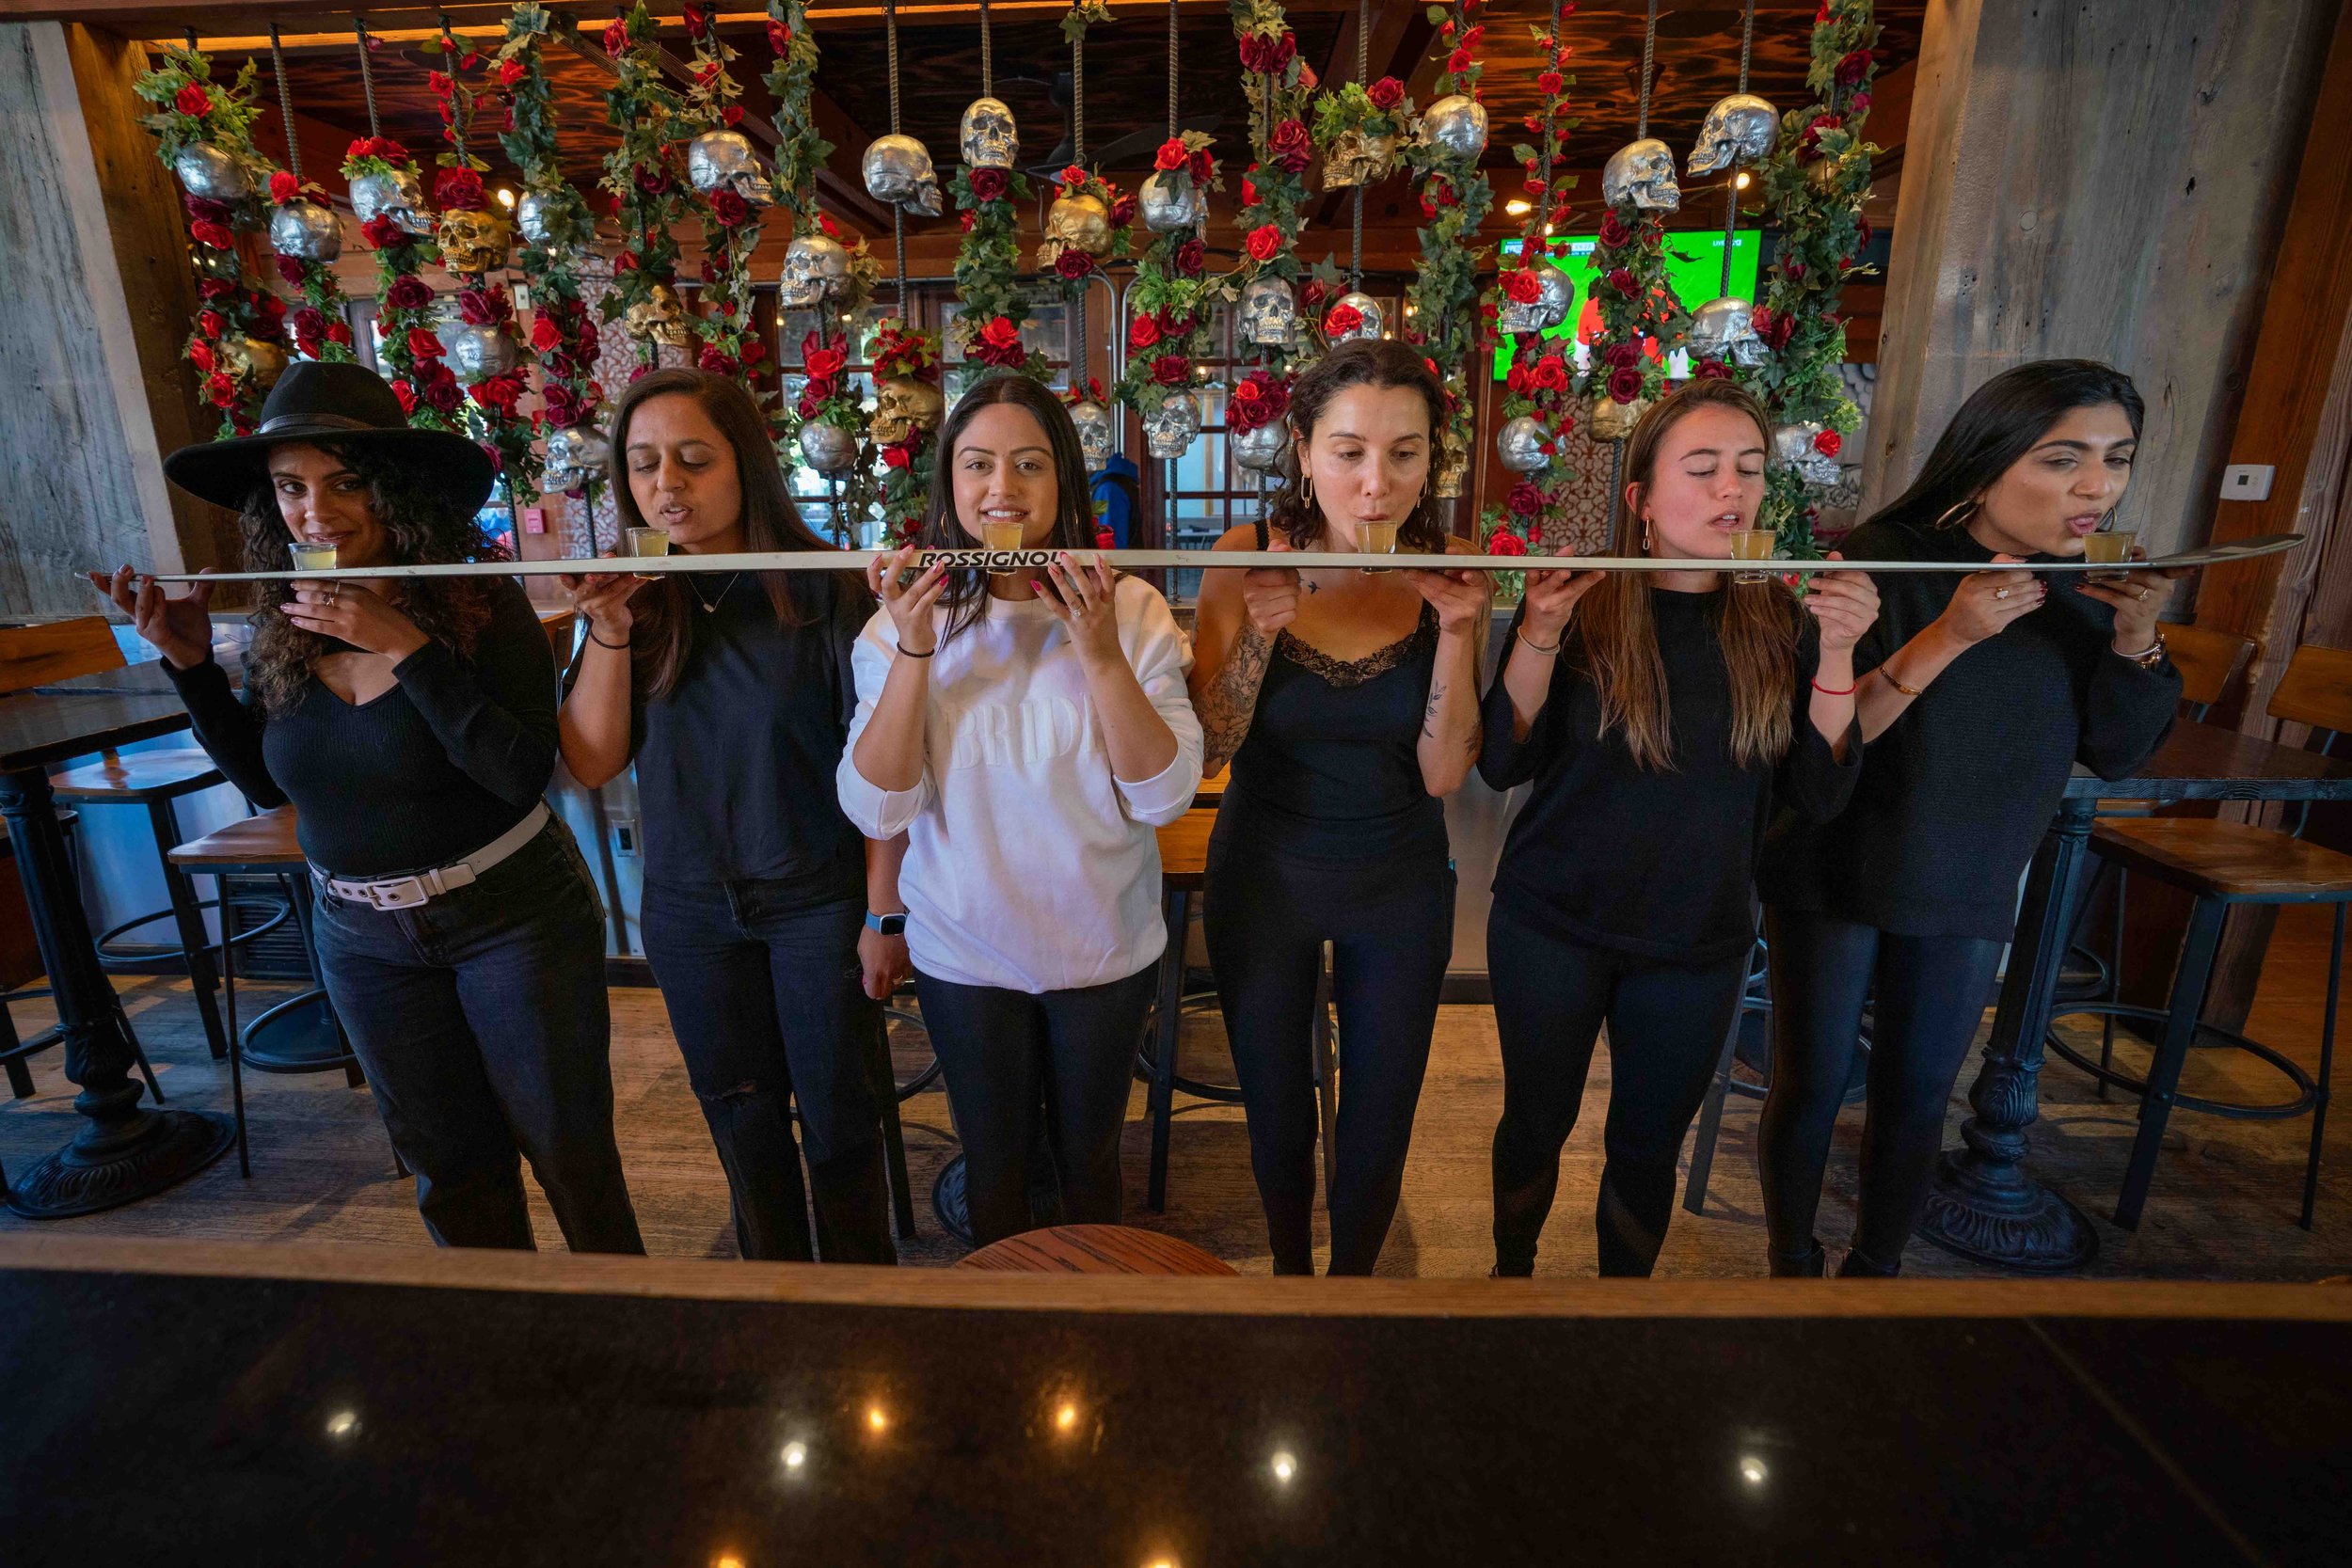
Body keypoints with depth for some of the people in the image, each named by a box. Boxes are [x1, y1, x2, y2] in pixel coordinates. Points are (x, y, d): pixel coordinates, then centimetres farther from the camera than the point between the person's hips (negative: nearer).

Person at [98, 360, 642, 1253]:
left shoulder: (480, 603, -16)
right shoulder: (282, 621, -2)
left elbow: (525, 773, -26)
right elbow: (267, 782, 9)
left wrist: (405, 649, -30)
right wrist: (190, 663, -3)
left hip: (512, 917, -5)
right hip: (363, 936, 5)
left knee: (565, 1147, 8)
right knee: (450, 1165, 18)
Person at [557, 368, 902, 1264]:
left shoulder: (823, 591, -13)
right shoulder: (634, 599, 0)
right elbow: (592, 763, -4)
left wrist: (883, 914, -12)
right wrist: (609, 630, -16)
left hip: (819, 902, -4)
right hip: (689, 911, 4)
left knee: (836, 1115, 11)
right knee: (742, 1118, 18)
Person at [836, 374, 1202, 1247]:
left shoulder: (1130, 611, -11)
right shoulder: (906, 618, -8)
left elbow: (1165, 797, -16)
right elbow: (876, 811, -15)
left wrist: (1101, 655, -27)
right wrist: (914, 650, -24)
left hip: (1103, 947, 0)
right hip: (962, 952, 1)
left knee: (1089, 1156, 21)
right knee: (992, 1159, 21)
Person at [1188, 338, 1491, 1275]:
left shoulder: (1447, 576, -11)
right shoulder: (1248, 559, -14)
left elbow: (1444, 776, -12)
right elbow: (1207, 750, -13)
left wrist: (1456, 630, -23)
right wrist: (1261, 630, -27)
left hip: (1399, 883, 1)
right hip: (1263, 873, 0)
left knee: (1378, 1121, 16)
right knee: (1275, 1110, 19)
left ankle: (1351, 1284, 45)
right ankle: (1290, 1273, 48)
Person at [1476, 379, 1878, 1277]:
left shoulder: (1780, 623, -3)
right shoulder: (1579, 606, -9)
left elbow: (1820, 795, -6)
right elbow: (1502, 765, -13)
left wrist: (1836, 654, -18)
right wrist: (1539, 635, -26)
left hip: (1699, 943, 2)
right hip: (1553, 929, -1)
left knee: (1648, 1149, 17)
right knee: (1537, 1122, 16)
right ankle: (1512, 1270, 43)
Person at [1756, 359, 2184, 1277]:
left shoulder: (2082, 587, 2)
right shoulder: (1880, 565, -17)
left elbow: (2114, 754, 1)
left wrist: (2135, 636, -14)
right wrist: (1947, 638, -32)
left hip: (1968, 893, 5)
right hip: (1832, 880, -5)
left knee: (1919, 1097, 14)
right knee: (1811, 1087, 6)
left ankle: (1875, 1268, 35)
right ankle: (1792, 1264, 29)